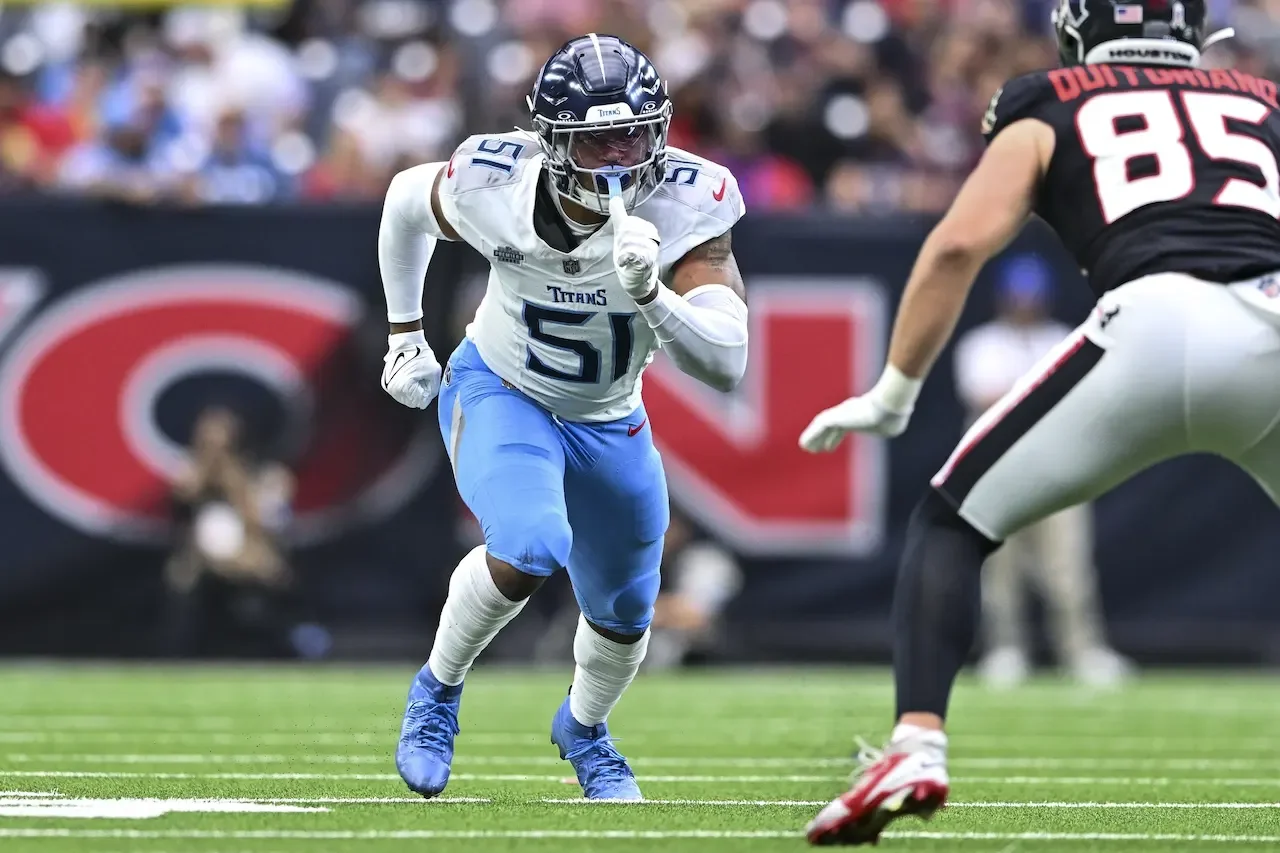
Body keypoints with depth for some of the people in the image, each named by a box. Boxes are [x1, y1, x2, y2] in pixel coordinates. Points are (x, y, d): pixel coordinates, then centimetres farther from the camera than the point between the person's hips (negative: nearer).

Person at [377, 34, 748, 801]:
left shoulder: (684, 204, -31)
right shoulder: (494, 185, -28)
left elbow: (726, 364, -36)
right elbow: (408, 199, -2)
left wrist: (649, 293, -52)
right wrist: (405, 333, 6)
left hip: (610, 422, 3)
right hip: (500, 393, -3)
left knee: (623, 617, 17)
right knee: (530, 549, -31)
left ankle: (585, 730, 52)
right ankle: (438, 692, -2)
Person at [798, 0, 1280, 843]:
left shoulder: (1050, 112, 25)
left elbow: (961, 244, 12)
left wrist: (892, 395, 20)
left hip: (1158, 321, -2)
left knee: (954, 520, 14)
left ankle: (916, 746, -6)